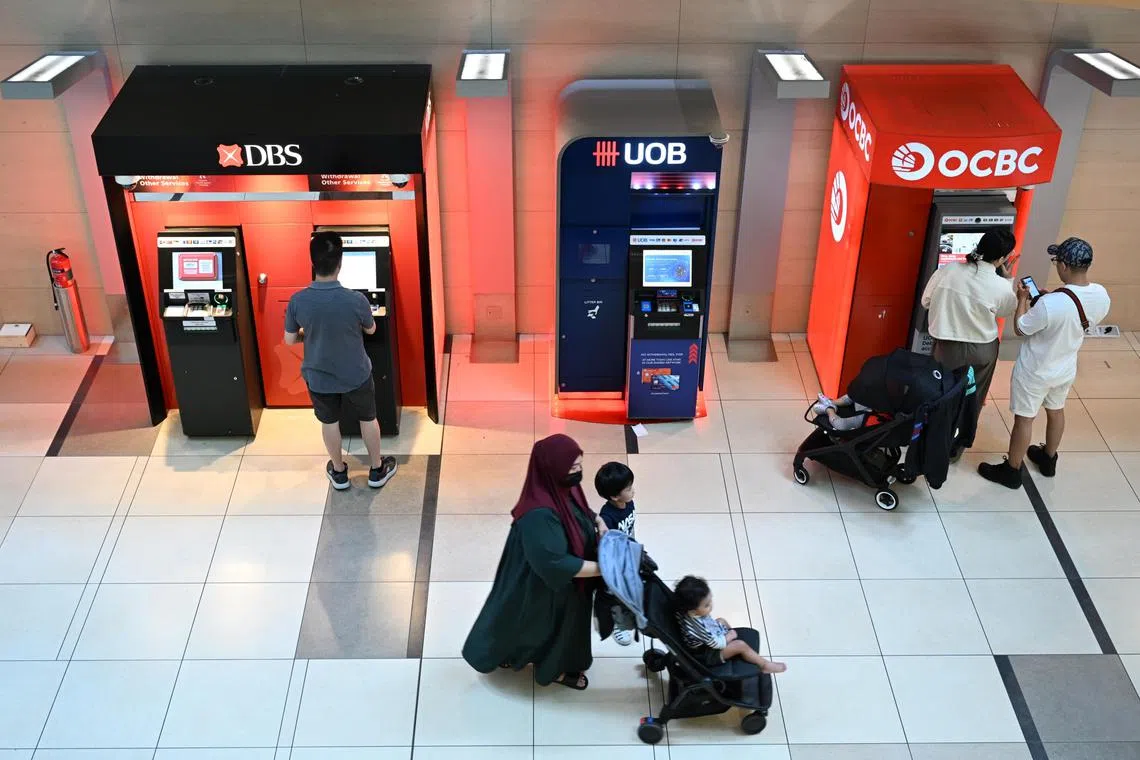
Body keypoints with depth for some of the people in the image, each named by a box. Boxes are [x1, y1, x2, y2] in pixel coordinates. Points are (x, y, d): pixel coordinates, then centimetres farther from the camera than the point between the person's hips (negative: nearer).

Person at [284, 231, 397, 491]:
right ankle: (377, 470, 39)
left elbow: (289, 340, -8)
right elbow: (371, 330, -7)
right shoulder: (356, 300, -27)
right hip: (356, 375, -2)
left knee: (329, 422, 24)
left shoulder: (297, 301, -22)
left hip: (318, 377, 2)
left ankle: (339, 472, 42)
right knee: (368, 419, 22)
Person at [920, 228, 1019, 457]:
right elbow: (1009, 311, 4)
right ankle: (955, 447, 35)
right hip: (982, 351, -1)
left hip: (947, 347, 1)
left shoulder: (948, 270, -14)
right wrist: (1007, 279, 9)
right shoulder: (1001, 287, -19)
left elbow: (926, 301, -1)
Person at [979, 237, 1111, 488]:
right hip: (1066, 369, 6)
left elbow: (1020, 328, -19)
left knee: (1024, 419, 12)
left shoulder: (1050, 304, -36)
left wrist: (1022, 299, -8)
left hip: (1034, 372, -6)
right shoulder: (1101, 295, -15)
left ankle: (1011, 471, 29)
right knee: (1056, 411, 28)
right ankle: (1048, 460, 50)